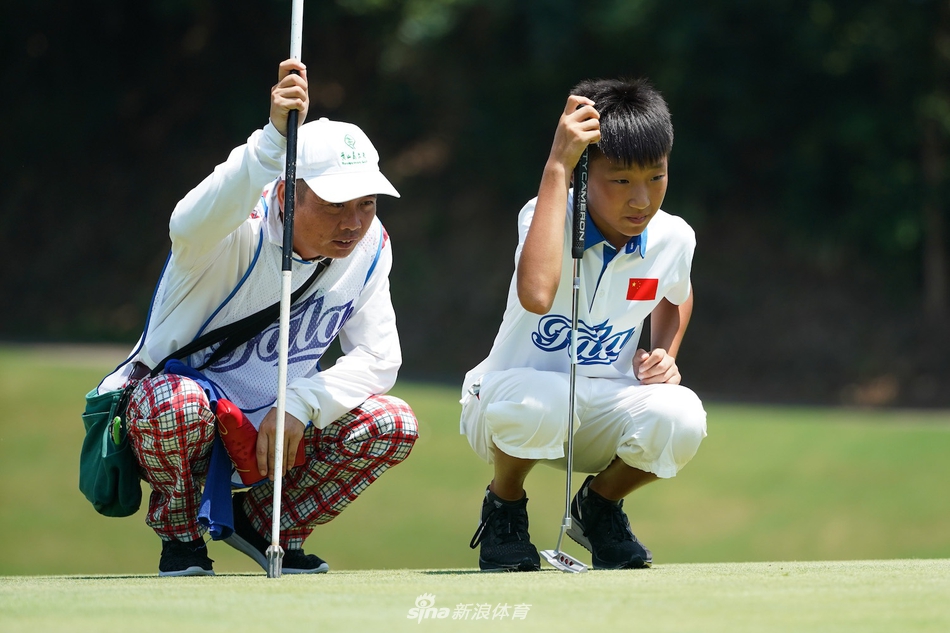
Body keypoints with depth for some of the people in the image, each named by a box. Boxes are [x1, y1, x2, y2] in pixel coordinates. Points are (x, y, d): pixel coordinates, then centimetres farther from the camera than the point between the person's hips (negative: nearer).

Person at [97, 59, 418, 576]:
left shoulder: (368, 247, -7)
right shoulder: (241, 233, -25)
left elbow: (378, 358, -6)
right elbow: (189, 226, -51)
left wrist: (299, 403, -25)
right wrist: (275, 139, -64)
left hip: (280, 425, 5)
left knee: (392, 426, -18)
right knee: (175, 402, -40)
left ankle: (266, 524, 7)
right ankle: (180, 535, -6)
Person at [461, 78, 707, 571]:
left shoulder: (672, 239, -7)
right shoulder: (548, 216, -22)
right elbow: (536, 295, -47)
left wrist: (664, 355, -1)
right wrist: (557, 165, -42)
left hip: (601, 416, 4)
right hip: (506, 402, -4)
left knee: (680, 416, -28)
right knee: (541, 397, -40)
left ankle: (600, 505, 5)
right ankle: (504, 508, -6)